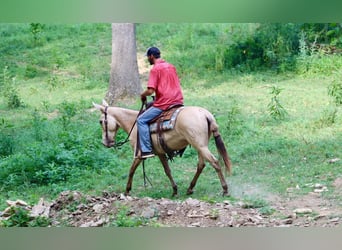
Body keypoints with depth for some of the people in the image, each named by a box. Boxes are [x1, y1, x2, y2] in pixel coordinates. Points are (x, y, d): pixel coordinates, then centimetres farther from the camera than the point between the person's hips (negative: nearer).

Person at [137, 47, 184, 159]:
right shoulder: (171, 66, 14)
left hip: (163, 104, -7)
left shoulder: (155, 69, -8)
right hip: (178, 102, 7)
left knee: (141, 120, 0)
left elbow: (150, 91, -16)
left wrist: (142, 95, 4)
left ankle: (147, 150, -7)